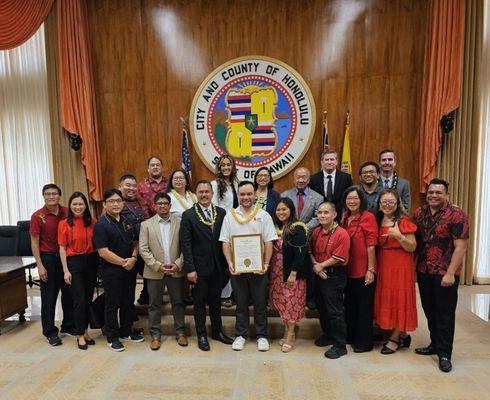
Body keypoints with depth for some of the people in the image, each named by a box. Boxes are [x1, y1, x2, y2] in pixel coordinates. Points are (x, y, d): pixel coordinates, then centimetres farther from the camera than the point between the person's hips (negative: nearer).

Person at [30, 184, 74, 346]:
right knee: (49, 296, 5)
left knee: (69, 293, 11)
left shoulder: (67, 213, -1)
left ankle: (68, 327, 28)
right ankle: (50, 332, 19)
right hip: (48, 258, -3)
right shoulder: (37, 216, -7)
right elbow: (34, 243, -4)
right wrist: (40, 266, -9)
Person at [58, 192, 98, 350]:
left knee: (88, 298, 12)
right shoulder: (64, 224, -3)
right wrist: (65, 270, -5)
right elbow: (62, 248, -2)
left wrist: (100, 264, -4)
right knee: (79, 300, 2)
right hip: (74, 263, -2)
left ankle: (85, 330, 30)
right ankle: (80, 335, 18)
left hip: (91, 261, 2)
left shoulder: (93, 222, 0)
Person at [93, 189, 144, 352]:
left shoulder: (127, 221, 7)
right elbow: (103, 252, -18)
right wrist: (123, 262, -14)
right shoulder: (101, 225, -12)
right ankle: (112, 337, 21)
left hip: (129, 268, 6)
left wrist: (133, 258, -6)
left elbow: (136, 242, 12)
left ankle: (126, 332, 32)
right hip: (111, 270, -6)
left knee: (127, 301, 16)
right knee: (112, 304, 6)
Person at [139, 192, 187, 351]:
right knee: (154, 304, 10)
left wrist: (178, 264, -11)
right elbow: (143, 249, -3)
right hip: (154, 272, 0)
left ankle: (180, 332, 27)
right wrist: (157, 266, -12)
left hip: (176, 271, 0)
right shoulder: (146, 224, 2)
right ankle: (155, 334, 25)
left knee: (178, 302, 11)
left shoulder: (180, 222, 0)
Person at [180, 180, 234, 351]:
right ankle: (201, 335, 27)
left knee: (216, 300, 17)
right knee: (200, 302, 10)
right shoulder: (188, 215, -7)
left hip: (218, 266, 3)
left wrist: (227, 263, 2)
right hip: (200, 267, -3)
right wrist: (190, 268, -13)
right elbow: (185, 244, -9)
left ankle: (217, 331, 33)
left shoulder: (221, 213, 3)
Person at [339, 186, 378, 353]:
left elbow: (371, 245, -15)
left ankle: (364, 342, 24)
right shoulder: (344, 217, 7)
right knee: (350, 304, 19)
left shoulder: (368, 217, -12)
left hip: (363, 270, -6)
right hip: (348, 270, 6)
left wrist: (371, 270, -16)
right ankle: (350, 336, 36)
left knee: (364, 306, 8)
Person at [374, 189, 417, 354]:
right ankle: (403, 335, 28)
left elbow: (412, 247, -11)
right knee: (385, 299, 10)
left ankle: (395, 339, 18)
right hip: (382, 266, 6)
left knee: (398, 298, 2)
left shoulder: (403, 221, -9)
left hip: (400, 266, -6)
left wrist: (399, 236, -25)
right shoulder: (378, 221, 7)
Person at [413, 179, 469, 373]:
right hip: (423, 271, 5)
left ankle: (444, 353, 20)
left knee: (445, 313, 5)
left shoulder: (456, 215, -11)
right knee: (429, 310, 17)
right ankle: (435, 344, 34)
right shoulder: (419, 213, 5)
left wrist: (450, 273, -18)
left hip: (445, 274, -5)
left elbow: (460, 246, -14)